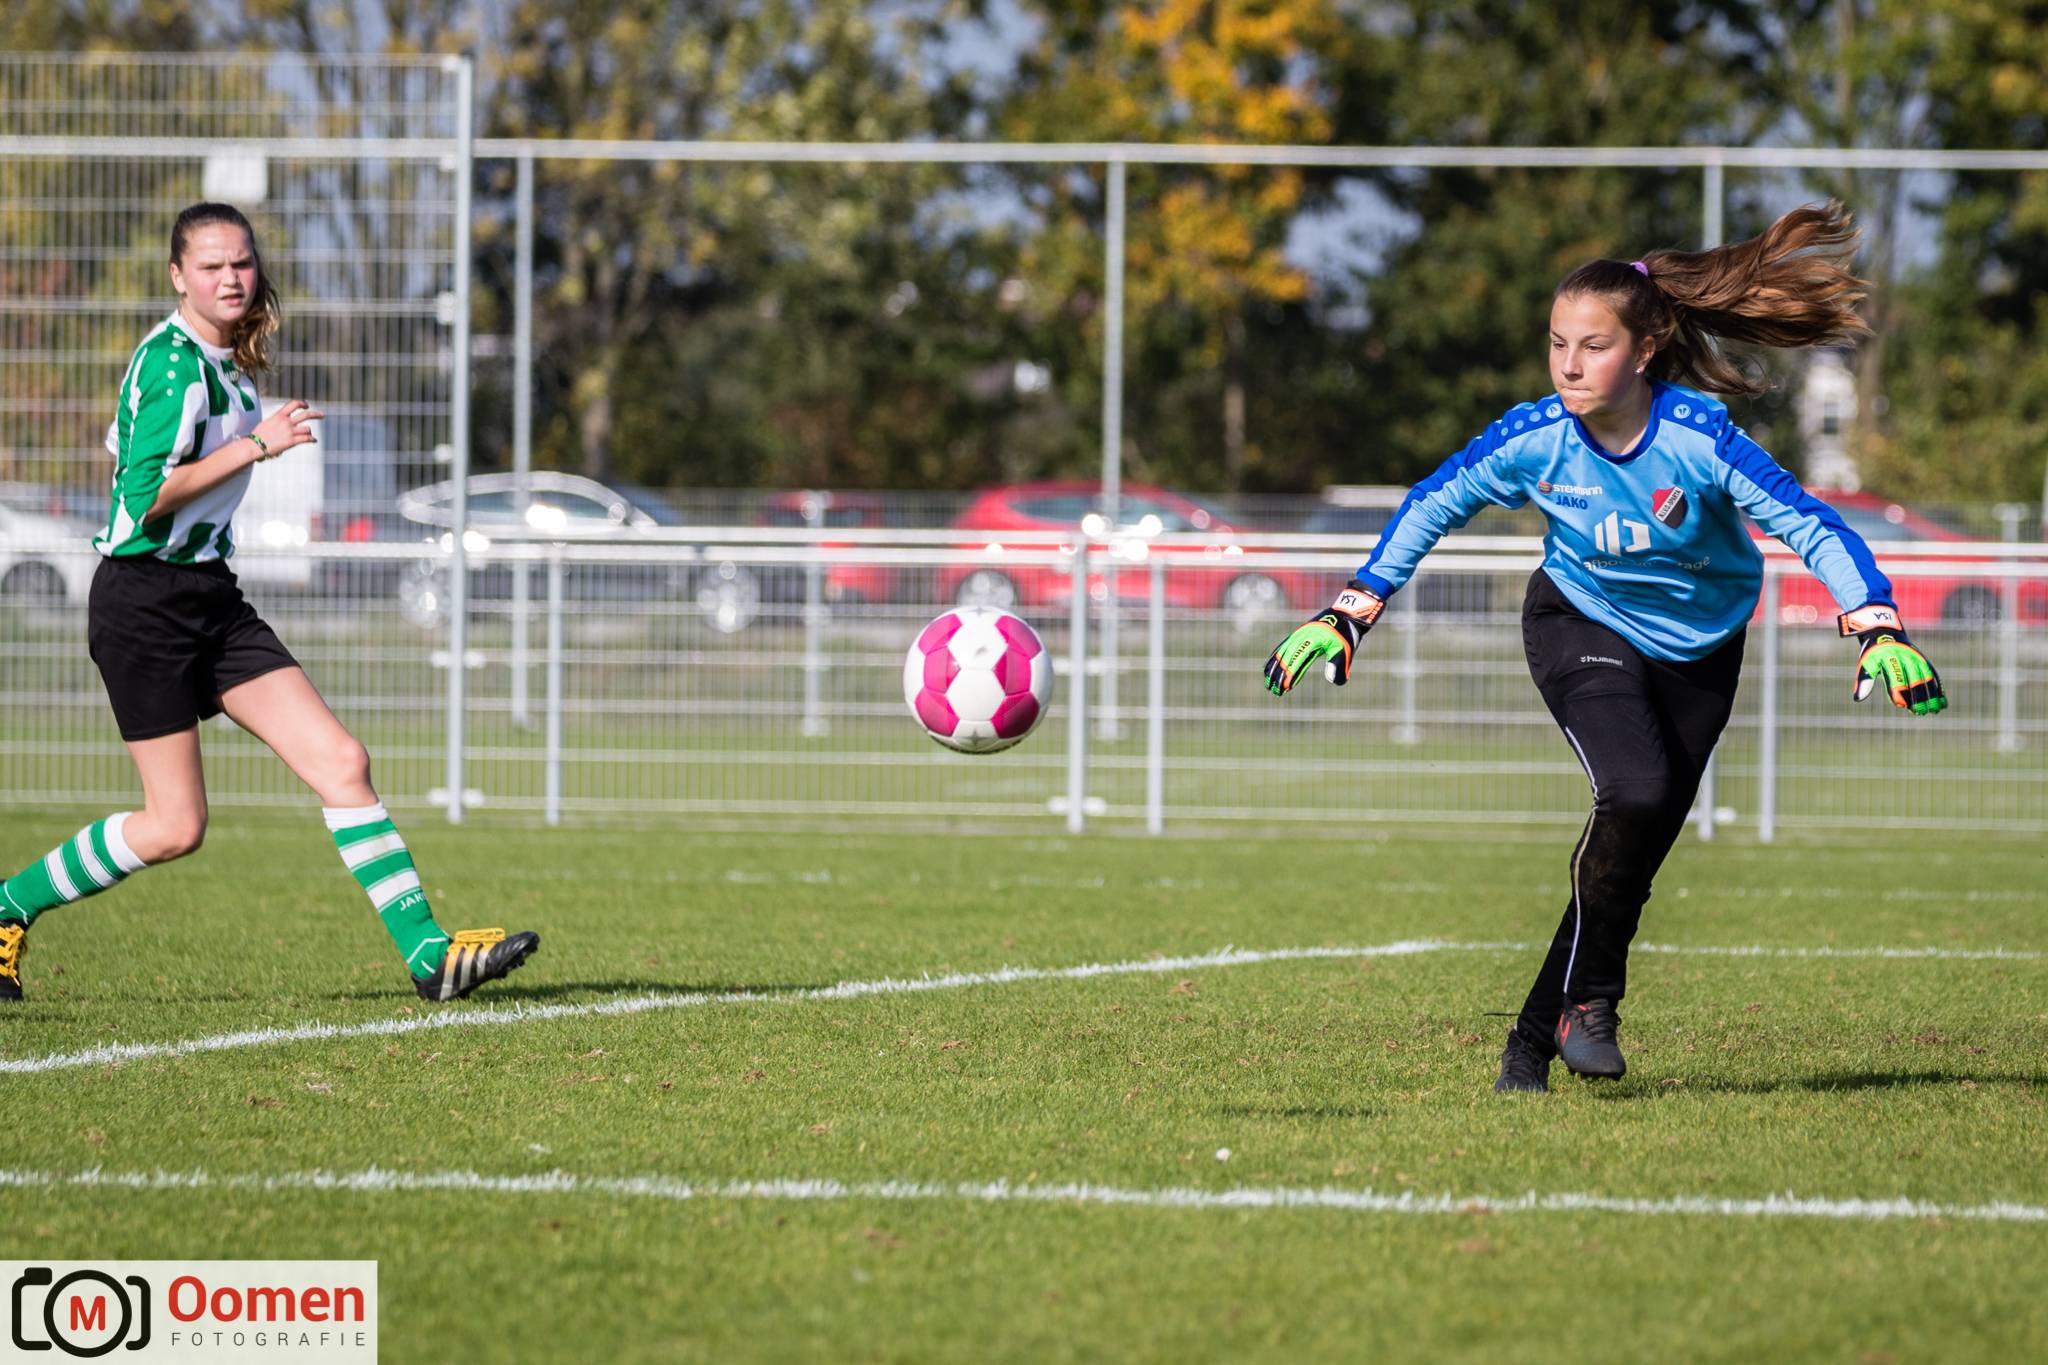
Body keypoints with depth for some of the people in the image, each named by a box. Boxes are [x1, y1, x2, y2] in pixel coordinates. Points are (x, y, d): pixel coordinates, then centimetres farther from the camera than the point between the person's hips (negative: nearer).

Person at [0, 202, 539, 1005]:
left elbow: (119, 449, 24)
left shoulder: (226, 359, 12)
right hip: (144, 602, -9)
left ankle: (428, 953, -6)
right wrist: (255, 444, -23)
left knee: (341, 764, -4)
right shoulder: (174, 364, -16)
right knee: (175, 827, -4)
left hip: (210, 599, 9)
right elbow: (145, 495, -25)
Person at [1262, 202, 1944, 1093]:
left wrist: (1880, 632, -40)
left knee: (1639, 847, 3)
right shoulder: (1534, 437, -22)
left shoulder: (1696, 437, -28)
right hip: (1582, 625, -1)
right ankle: (1591, 996, -10)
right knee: (1634, 792, -28)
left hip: (1697, 645, 1)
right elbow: (1431, 507, -5)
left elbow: (1812, 527, -28)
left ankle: (1535, 1041, 18)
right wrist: (1351, 614, -7)